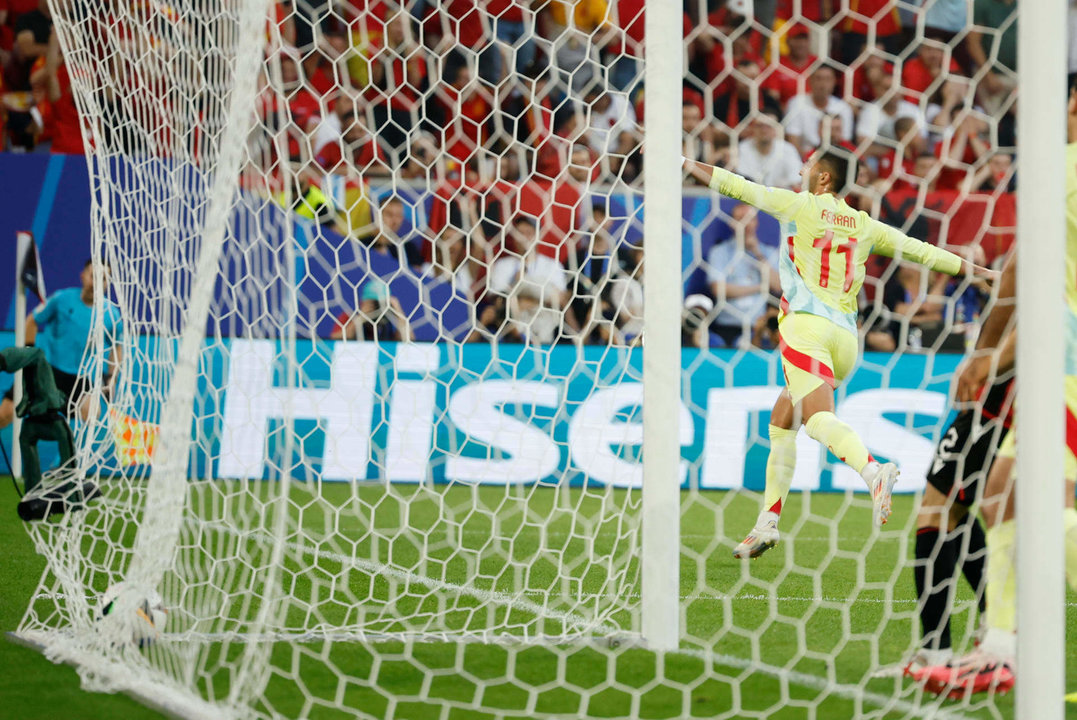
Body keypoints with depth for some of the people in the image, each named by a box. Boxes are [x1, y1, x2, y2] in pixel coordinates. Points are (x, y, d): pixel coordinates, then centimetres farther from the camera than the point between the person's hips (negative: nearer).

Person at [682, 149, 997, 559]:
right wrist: (978, 271, 32)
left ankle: (873, 472, -52)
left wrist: (683, 163, 13)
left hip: (805, 326, -6)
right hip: (845, 337, 6)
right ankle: (767, 524, 16)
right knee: (781, 423, 20)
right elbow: (919, 251, 21)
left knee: (819, 418, -23)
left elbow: (737, 187, 4)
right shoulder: (864, 226, 17)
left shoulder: (801, 206, 4)